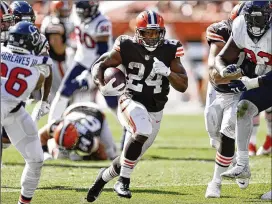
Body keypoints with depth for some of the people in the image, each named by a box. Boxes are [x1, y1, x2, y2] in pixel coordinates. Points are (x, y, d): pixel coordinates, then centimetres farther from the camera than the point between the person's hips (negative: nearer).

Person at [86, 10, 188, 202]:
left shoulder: (169, 51, -7)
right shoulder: (128, 48, -11)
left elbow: (183, 86, -8)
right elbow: (98, 66, -5)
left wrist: (167, 72, -27)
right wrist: (103, 87, -24)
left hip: (155, 111, 4)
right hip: (131, 102, -4)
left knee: (132, 156, 12)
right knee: (142, 132, -36)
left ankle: (104, 176, 44)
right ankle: (124, 181, -19)